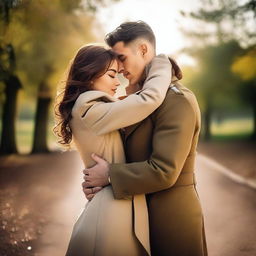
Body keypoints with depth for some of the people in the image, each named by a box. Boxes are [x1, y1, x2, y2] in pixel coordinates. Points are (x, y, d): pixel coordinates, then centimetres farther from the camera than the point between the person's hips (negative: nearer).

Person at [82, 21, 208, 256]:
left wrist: (109, 175, -17)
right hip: (142, 212, 8)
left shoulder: (177, 99, -19)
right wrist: (97, 181, -5)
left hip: (171, 216, -8)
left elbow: (164, 171, -25)